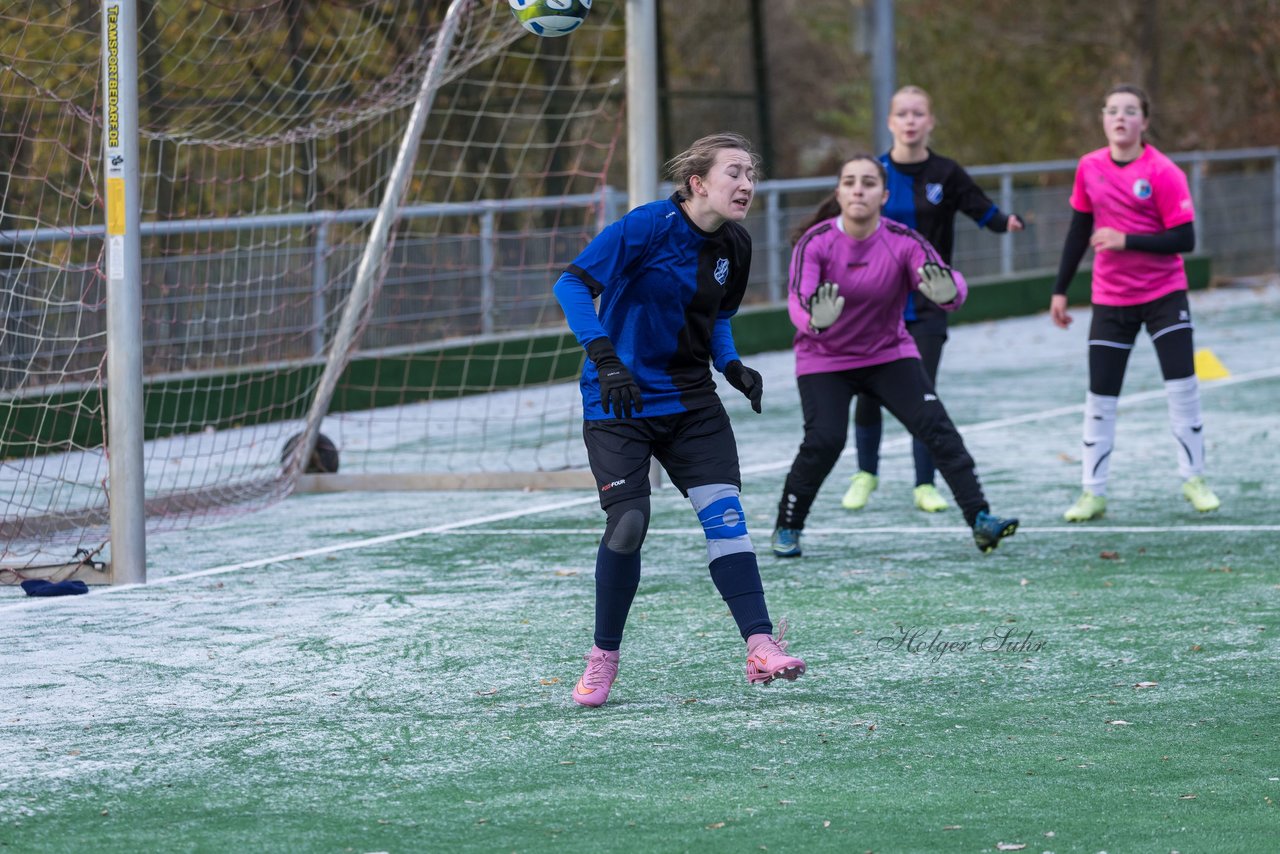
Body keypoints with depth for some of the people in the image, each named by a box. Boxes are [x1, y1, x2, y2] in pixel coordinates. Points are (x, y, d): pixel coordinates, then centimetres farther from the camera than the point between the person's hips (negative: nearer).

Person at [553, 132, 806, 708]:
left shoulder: (734, 246, 4)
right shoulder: (649, 226, -17)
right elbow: (573, 284, -20)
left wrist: (733, 367, 2)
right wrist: (605, 357, -30)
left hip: (689, 400, 5)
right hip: (619, 400, -5)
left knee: (724, 510, -10)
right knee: (627, 522, -12)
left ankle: (761, 648, -13)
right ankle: (603, 658, 7)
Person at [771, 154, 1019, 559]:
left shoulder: (902, 241, -16)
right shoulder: (816, 243, -18)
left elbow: (953, 287, -28)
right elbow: (797, 299, -32)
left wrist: (948, 291, -54)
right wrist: (815, 320, -56)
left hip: (890, 355, 2)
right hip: (824, 360, -2)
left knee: (936, 427, -14)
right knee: (824, 440, -18)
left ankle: (980, 519, -11)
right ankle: (786, 528, 3)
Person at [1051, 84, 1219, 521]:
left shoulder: (1163, 173, -13)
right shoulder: (1089, 168, -1)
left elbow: (1185, 239, -16)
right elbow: (1079, 231, 10)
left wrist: (1126, 241, -24)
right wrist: (1060, 290, 11)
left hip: (1164, 294, -3)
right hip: (1110, 299, 3)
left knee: (1182, 384, -7)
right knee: (1100, 396, 0)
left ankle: (1194, 479, 8)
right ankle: (1092, 492, 8)